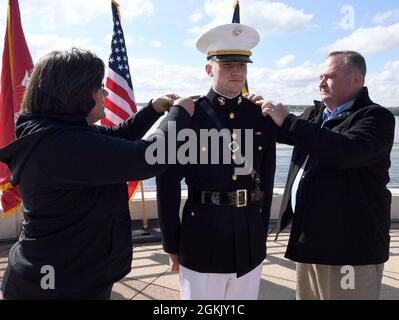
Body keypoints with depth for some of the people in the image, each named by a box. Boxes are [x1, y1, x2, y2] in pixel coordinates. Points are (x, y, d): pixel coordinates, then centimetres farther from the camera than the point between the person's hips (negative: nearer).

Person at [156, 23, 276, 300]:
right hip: (202, 243, -3)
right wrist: (172, 245, -1)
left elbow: (267, 182, 9)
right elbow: (168, 184, -6)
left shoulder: (262, 118, 4)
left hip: (251, 243, 4)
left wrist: (261, 234, 11)